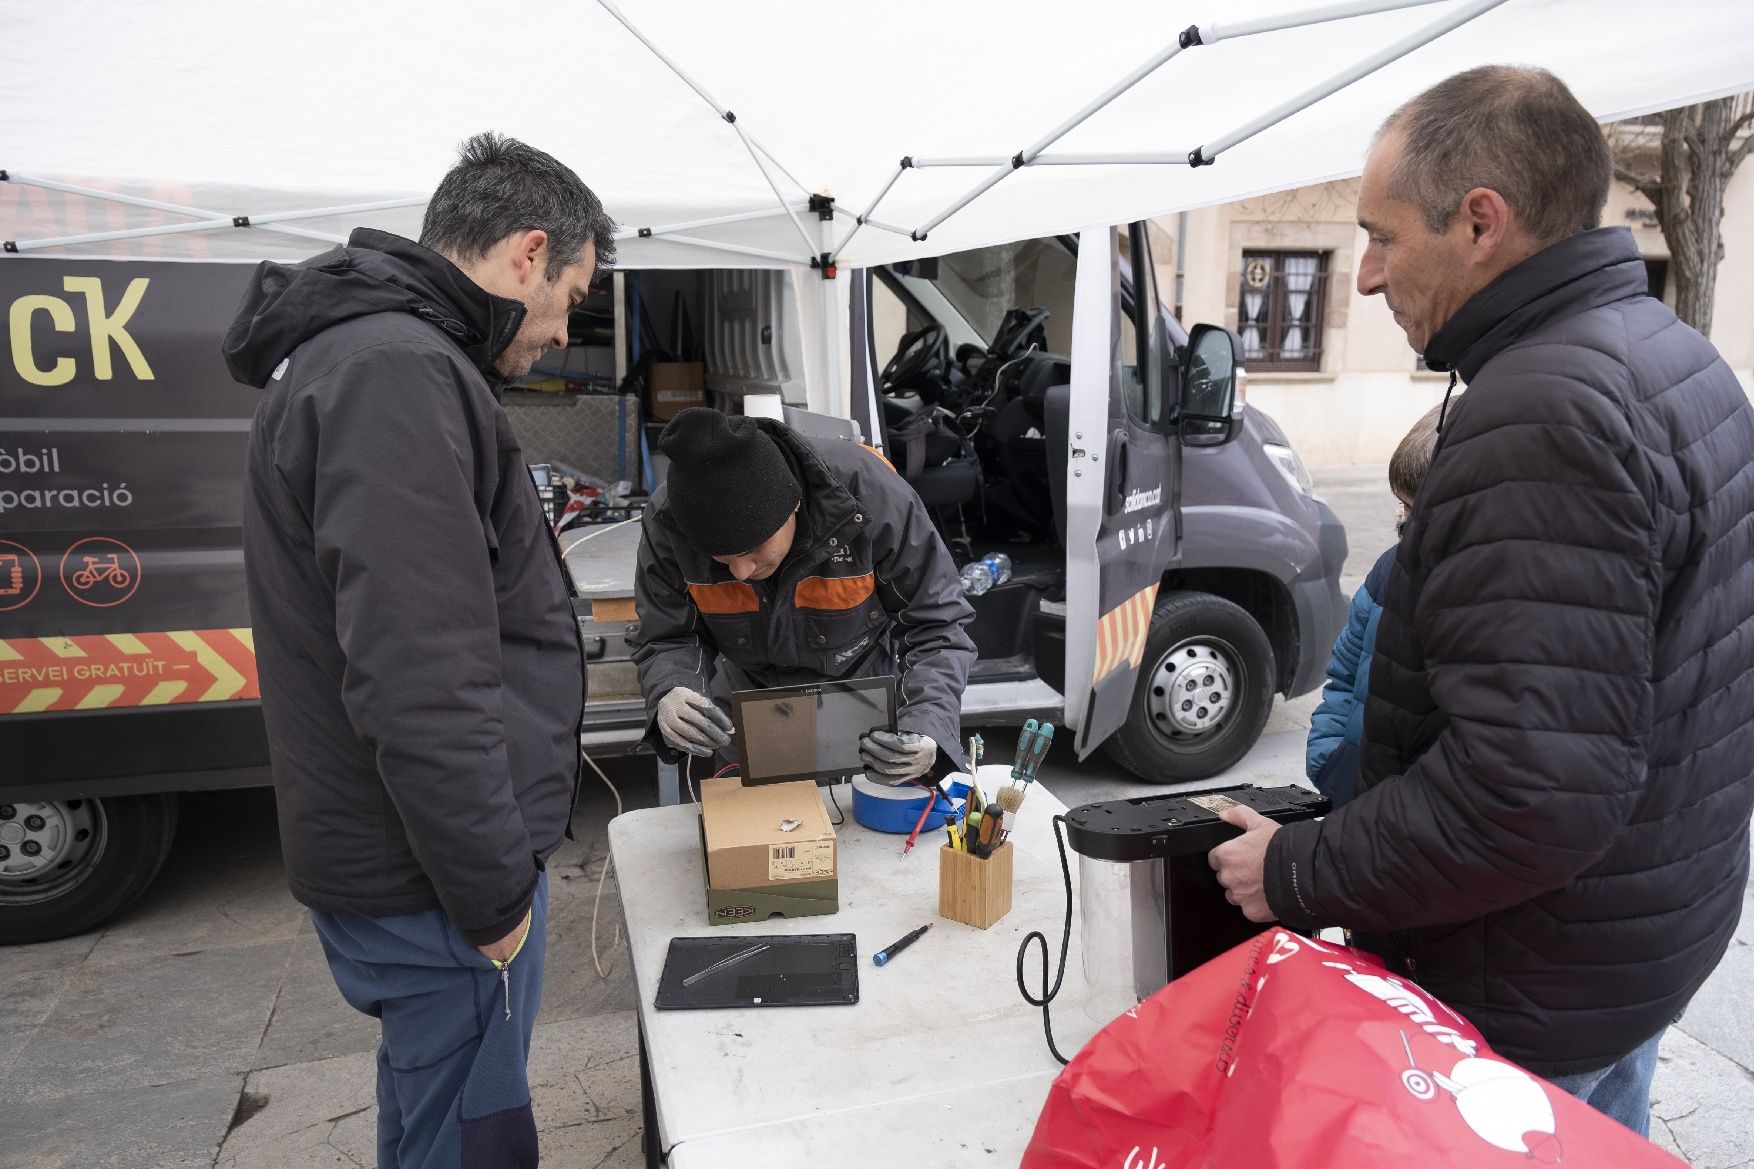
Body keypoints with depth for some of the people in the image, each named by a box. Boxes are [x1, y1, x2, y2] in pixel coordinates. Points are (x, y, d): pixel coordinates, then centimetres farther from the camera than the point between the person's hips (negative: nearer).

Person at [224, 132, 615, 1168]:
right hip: (439, 884, -10)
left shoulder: (374, 354, 13)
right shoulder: (396, 374, -22)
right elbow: (419, 686, -28)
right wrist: (494, 892, -17)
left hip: (406, 854, 10)